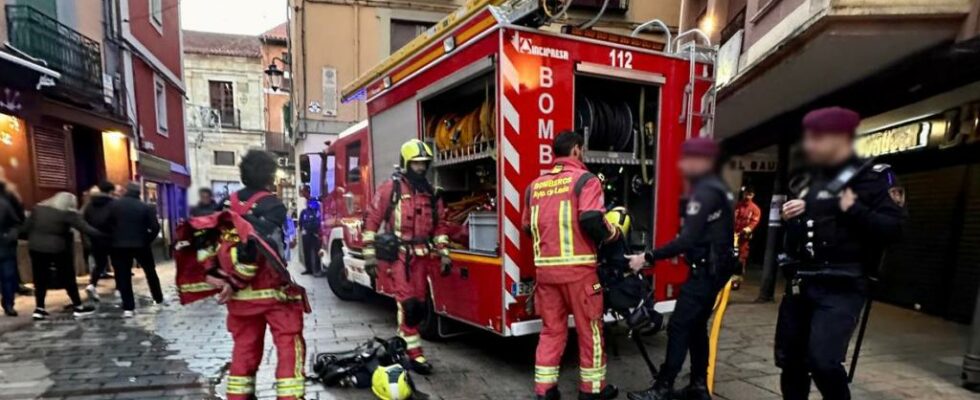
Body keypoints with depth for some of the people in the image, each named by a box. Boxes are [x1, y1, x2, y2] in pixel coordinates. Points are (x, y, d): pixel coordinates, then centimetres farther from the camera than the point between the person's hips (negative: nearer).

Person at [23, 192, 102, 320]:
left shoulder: (38, 208, 8)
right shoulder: (68, 213, -9)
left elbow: (26, 227, 10)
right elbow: (85, 228, -15)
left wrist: (34, 240, 20)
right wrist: (102, 234, -14)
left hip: (36, 247, 5)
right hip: (57, 249, -5)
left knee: (40, 279, 13)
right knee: (68, 278, 4)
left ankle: (39, 309, 14)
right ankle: (78, 307, 10)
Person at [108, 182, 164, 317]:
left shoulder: (114, 205, -2)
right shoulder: (145, 207, -4)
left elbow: (107, 224, -6)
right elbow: (155, 227, -10)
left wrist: (115, 238, 6)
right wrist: (148, 239, 5)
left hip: (119, 245, 0)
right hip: (141, 244, 0)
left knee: (123, 276, 2)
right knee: (150, 272, 17)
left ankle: (128, 308, -2)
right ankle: (158, 299, 26)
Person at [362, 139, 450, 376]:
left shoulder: (431, 192, 10)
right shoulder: (390, 188, -4)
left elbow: (439, 224, 14)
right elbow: (371, 220, -3)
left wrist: (444, 254, 8)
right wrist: (369, 254, -7)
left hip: (421, 255, 5)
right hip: (398, 254, -5)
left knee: (418, 305, 10)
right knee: (408, 303, -10)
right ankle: (414, 354, 0)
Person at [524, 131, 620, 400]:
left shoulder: (535, 185, 11)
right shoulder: (585, 179, -6)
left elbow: (528, 227, 16)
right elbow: (591, 221, -20)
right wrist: (613, 234, -1)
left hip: (545, 267, 5)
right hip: (577, 267, -5)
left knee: (551, 329, 15)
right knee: (589, 328, 11)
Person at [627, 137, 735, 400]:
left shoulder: (704, 192, -19)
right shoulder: (715, 187, 13)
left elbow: (688, 240, -26)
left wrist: (648, 258, -24)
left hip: (705, 271, -10)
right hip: (714, 268, 10)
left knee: (679, 327, -6)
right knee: (696, 327, 15)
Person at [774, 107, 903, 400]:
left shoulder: (869, 178, -6)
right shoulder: (806, 179, 15)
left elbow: (893, 228, -14)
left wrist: (854, 210, -23)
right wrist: (787, 216, 6)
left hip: (841, 288, -7)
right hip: (800, 283, 7)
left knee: (822, 359, -16)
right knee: (789, 357, 12)